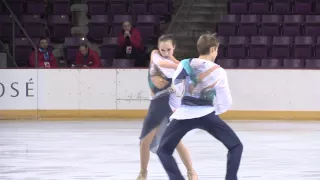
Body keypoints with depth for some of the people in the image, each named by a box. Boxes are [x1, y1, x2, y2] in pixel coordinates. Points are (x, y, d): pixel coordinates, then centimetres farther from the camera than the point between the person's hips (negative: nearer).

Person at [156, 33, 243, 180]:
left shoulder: (185, 64, 2)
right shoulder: (218, 72, 1)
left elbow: (177, 89, 12)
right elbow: (225, 103, 5)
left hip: (184, 115, 1)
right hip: (206, 115, -1)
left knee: (163, 150, 15)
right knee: (235, 146, 13)